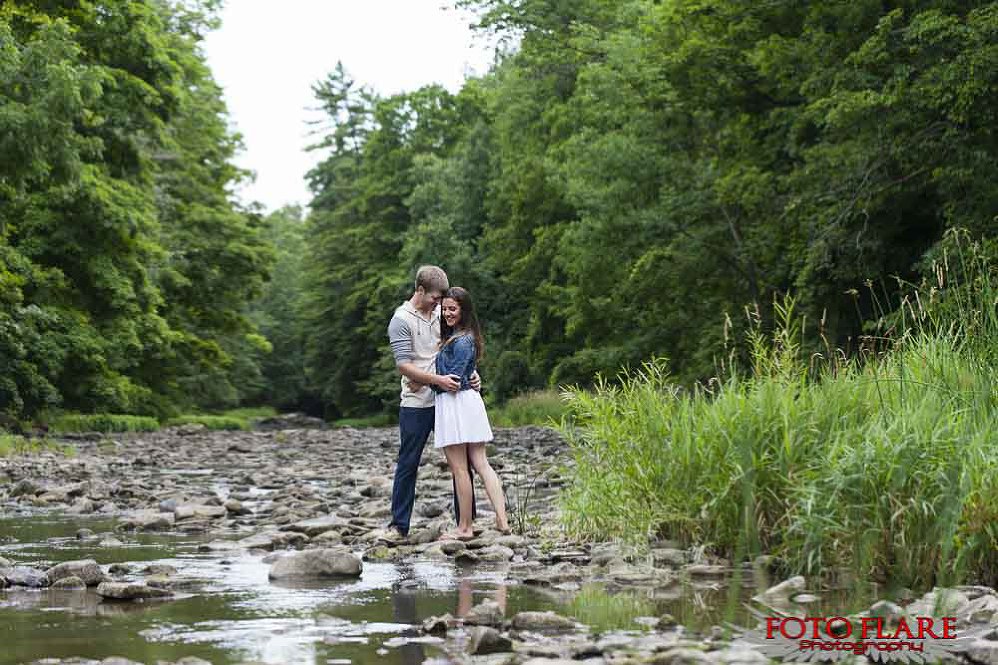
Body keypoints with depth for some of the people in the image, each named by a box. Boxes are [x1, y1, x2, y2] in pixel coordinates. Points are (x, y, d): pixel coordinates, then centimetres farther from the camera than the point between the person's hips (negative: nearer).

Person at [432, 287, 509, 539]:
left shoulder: (461, 342, -14)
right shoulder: (452, 336, 16)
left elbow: (453, 379, -16)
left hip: (455, 403, -10)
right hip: (471, 402, 10)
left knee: (459, 469, -3)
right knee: (481, 464, 6)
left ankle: (464, 528, 2)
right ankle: (502, 521, 0)